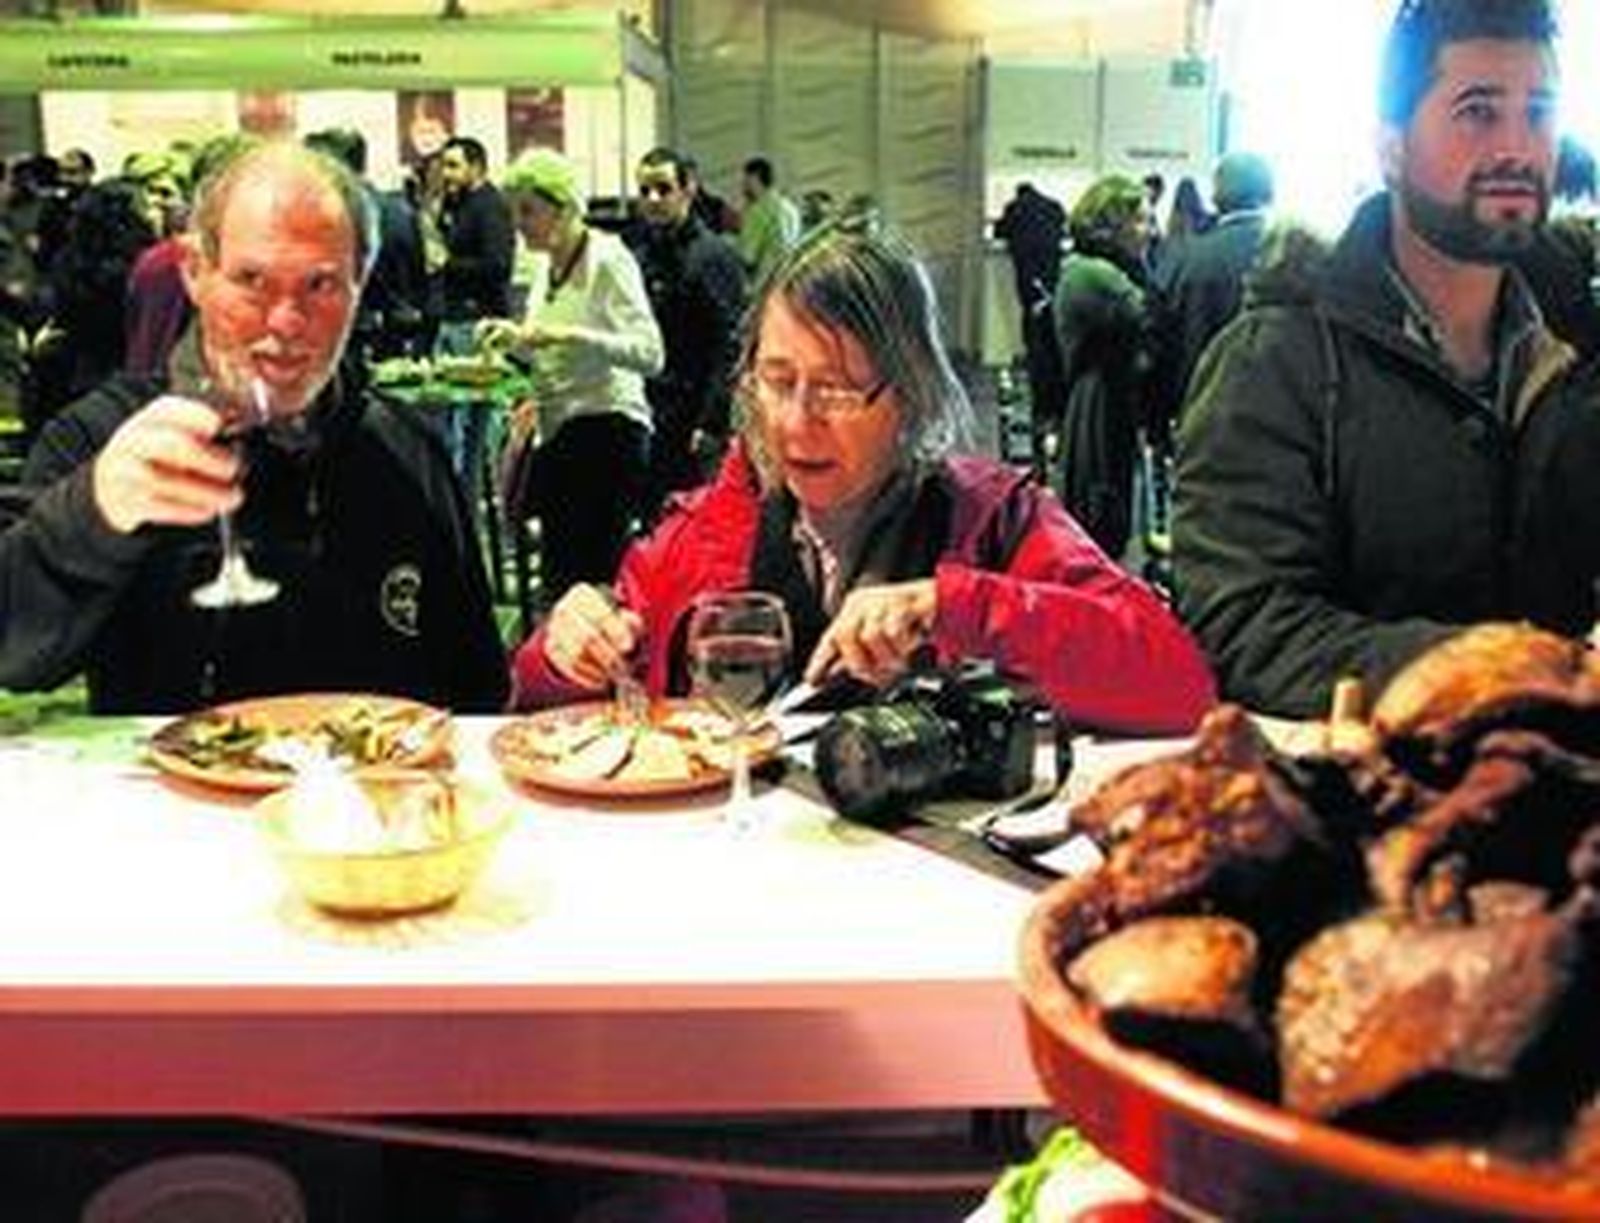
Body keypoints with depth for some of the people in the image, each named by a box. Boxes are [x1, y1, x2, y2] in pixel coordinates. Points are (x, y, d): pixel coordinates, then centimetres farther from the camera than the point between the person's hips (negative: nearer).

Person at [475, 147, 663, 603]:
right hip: (557, 434, 9)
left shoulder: (607, 258, -12)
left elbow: (649, 354, -22)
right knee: (556, 576, 10)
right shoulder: (551, 267, 12)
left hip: (606, 432, -9)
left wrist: (565, 334, -28)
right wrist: (517, 336, 7)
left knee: (586, 580, -9)